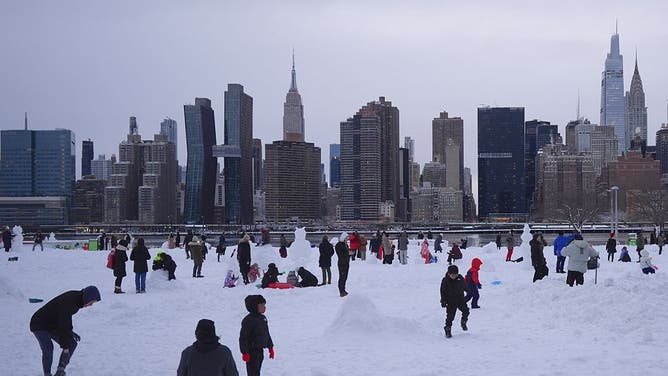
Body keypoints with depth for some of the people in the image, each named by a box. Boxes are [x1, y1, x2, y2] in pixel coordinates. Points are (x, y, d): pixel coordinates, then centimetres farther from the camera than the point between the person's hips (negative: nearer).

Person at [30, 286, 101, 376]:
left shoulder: (75, 296, -5)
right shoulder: (67, 303, -33)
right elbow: (63, 326, -32)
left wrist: (70, 332, 8)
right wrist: (65, 347, -28)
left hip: (53, 325, 9)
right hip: (40, 325, -9)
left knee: (72, 344, -1)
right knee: (48, 348, -28)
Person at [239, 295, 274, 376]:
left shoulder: (263, 318, 9)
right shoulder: (248, 320, -19)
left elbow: (267, 334, 20)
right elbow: (243, 337, -19)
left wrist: (270, 347, 21)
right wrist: (245, 352, -22)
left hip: (260, 351, 9)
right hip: (252, 352, -9)